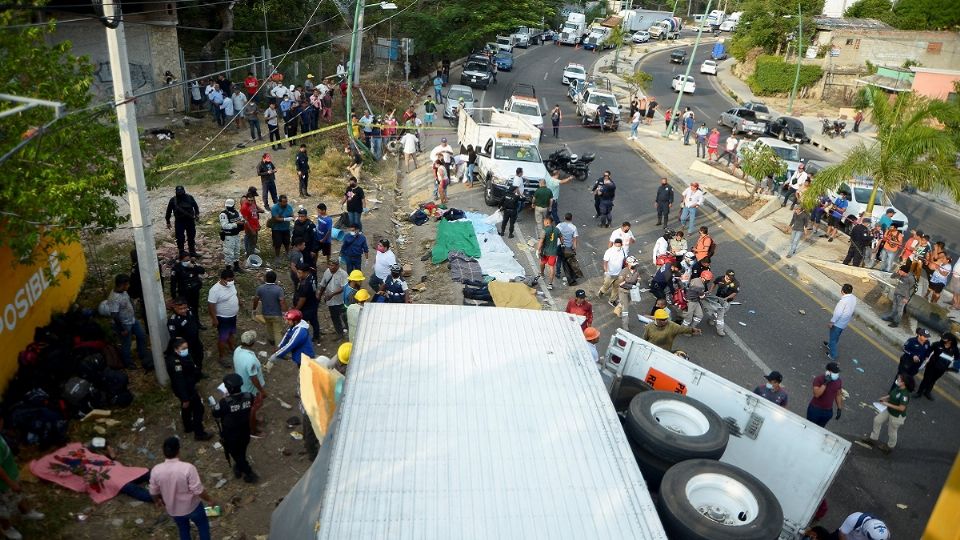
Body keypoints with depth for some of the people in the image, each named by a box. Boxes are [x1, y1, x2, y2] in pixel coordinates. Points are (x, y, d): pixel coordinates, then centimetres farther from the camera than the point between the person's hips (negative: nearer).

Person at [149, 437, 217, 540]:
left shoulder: (156, 470, -19)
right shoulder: (188, 468, -31)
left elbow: (153, 492, -2)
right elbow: (198, 490, -25)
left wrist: (157, 501, 20)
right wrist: (210, 500, -7)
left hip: (173, 510, 4)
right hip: (192, 507, -4)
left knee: (183, 529, 29)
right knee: (203, 526, 23)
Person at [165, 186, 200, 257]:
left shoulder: (190, 197, -1)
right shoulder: (173, 200, -3)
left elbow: (195, 206, 14)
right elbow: (168, 211, 5)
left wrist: (197, 214, -2)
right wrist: (168, 222, 6)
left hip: (190, 220, 1)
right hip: (179, 222, -1)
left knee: (191, 236, 9)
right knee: (180, 238, -3)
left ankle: (192, 251, 21)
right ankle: (181, 252, 12)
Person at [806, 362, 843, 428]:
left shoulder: (838, 381, -6)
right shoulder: (819, 379, -21)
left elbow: (838, 395, 7)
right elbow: (816, 394, -31)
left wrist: (839, 409, 7)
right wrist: (825, 383, -35)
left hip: (828, 411, 4)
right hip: (815, 409, -4)